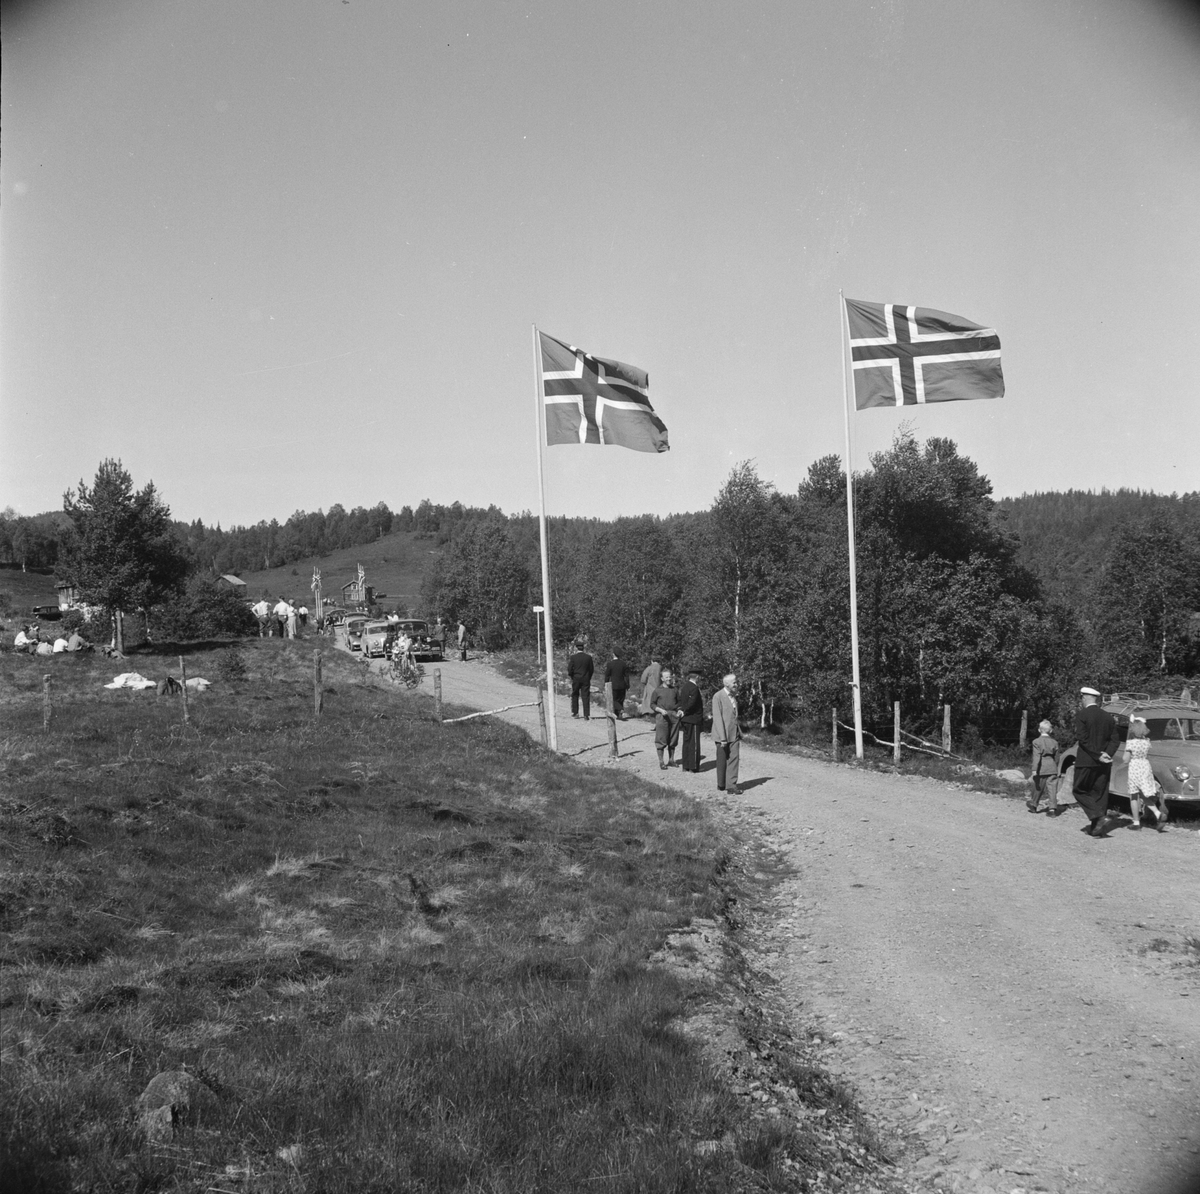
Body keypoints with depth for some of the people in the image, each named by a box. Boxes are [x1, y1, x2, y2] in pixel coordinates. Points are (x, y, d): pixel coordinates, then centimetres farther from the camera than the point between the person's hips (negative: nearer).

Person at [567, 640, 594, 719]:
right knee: (586, 697, 1)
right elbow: (592, 670, 1)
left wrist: (572, 678, 10)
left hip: (576, 680, -1)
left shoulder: (573, 657, -9)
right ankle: (586, 715, -5)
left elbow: (570, 670, -7)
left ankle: (575, 712, 22)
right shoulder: (589, 657, -3)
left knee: (574, 695, 18)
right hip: (586, 680, 1)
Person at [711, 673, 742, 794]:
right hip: (722, 734, -6)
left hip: (734, 734, 6)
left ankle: (731, 784, -3)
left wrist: (739, 732, 11)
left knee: (734, 758, -4)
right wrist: (722, 737, -19)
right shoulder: (718, 697, -11)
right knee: (722, 760, 5)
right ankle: (721, 785, 17)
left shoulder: (733, 697, 13)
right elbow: (717, 717, -15)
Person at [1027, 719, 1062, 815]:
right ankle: (1052, 808, -9)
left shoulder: (1037, 742, -6)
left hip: (1042, 769, -2)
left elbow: (1036, 757, -15)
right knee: (1052, 789, 0)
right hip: (1052, 769, 2)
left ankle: (1033, 805, 30)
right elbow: (1056, 758, 12)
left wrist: (1034, 770, -17)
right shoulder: (1054, 742, 5)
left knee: (1038, 788, 13)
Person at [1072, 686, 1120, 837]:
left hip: (1086, 762, -5)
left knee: (1079, 790, 6)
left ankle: (1101, 818, -12)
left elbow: (1083, 738, -16)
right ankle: (1095, 825, 13)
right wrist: (1107, 755, -5)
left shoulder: (1081, 715, -9)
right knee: (1100, 793, 12)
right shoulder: (1108, 717, 8)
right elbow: (1115, 739, 4)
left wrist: (1098, 755, -12)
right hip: (1104, 763, 5)